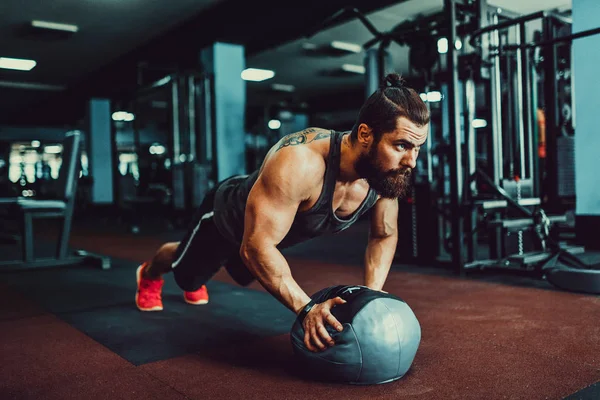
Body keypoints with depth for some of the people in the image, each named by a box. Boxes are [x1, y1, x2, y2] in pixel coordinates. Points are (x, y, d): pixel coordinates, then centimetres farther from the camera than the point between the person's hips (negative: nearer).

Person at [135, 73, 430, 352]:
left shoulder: (388, 169, -29)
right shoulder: (299, 164, -49)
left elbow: (385, 234, -11)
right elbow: (256, 246, -46)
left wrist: (372, 294, -23)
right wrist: (306, 307, -54)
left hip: (270, 229, 6)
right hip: (228, 213, -5)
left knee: (243, 273, 37)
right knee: (186, 273, 26)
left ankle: (196, 282, 71)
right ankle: (149, 273, 63)